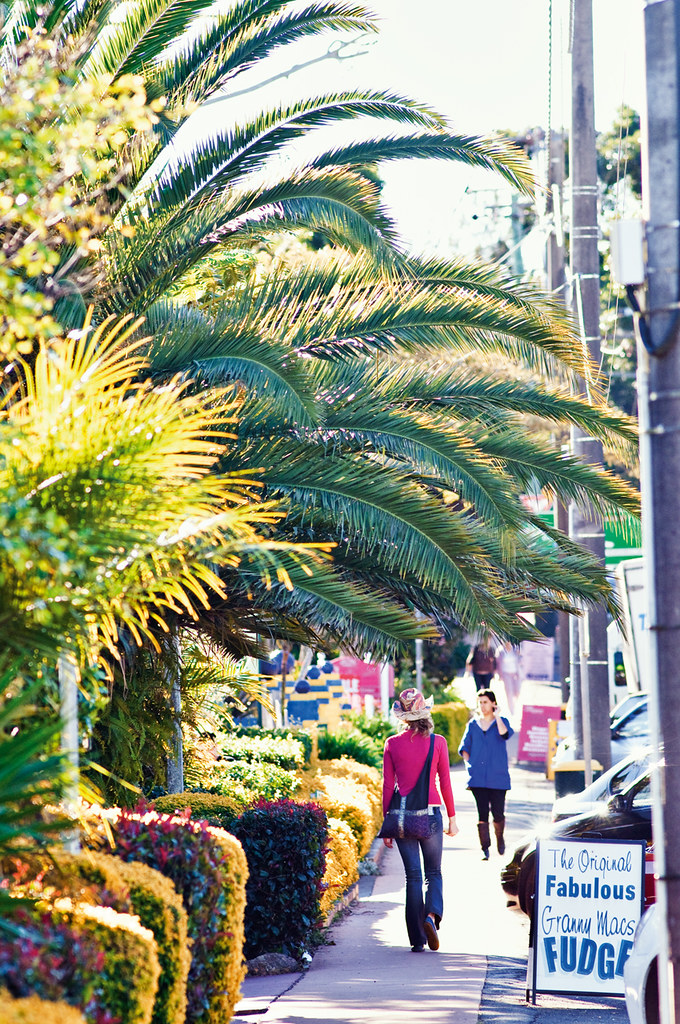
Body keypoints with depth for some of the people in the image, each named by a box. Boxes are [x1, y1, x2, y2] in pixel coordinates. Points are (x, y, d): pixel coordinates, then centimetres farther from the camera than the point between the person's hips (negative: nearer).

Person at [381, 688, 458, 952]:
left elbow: (387, 786, 1)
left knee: (413, 876, 7)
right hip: (431, 813, -1)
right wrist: (452, 818, 11)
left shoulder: (392, 744, -1)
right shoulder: (438, 742, -2)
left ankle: (417, 940, 4)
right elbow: (445, 782, 2)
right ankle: (432, 914, -14)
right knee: (433, 872, 14)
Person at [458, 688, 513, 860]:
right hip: (478, 777, 2)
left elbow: (505, 734, -18)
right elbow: (464, 748, 13)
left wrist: (497, 717, -19)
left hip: (497, 777, -2)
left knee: (498, 813, -3)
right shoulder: (473, 724, 13)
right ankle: (484, 848, 1)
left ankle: (499, 839, 25)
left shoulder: (502, 722, 5)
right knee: (482, 813, -3)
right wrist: (469, 763, -1)